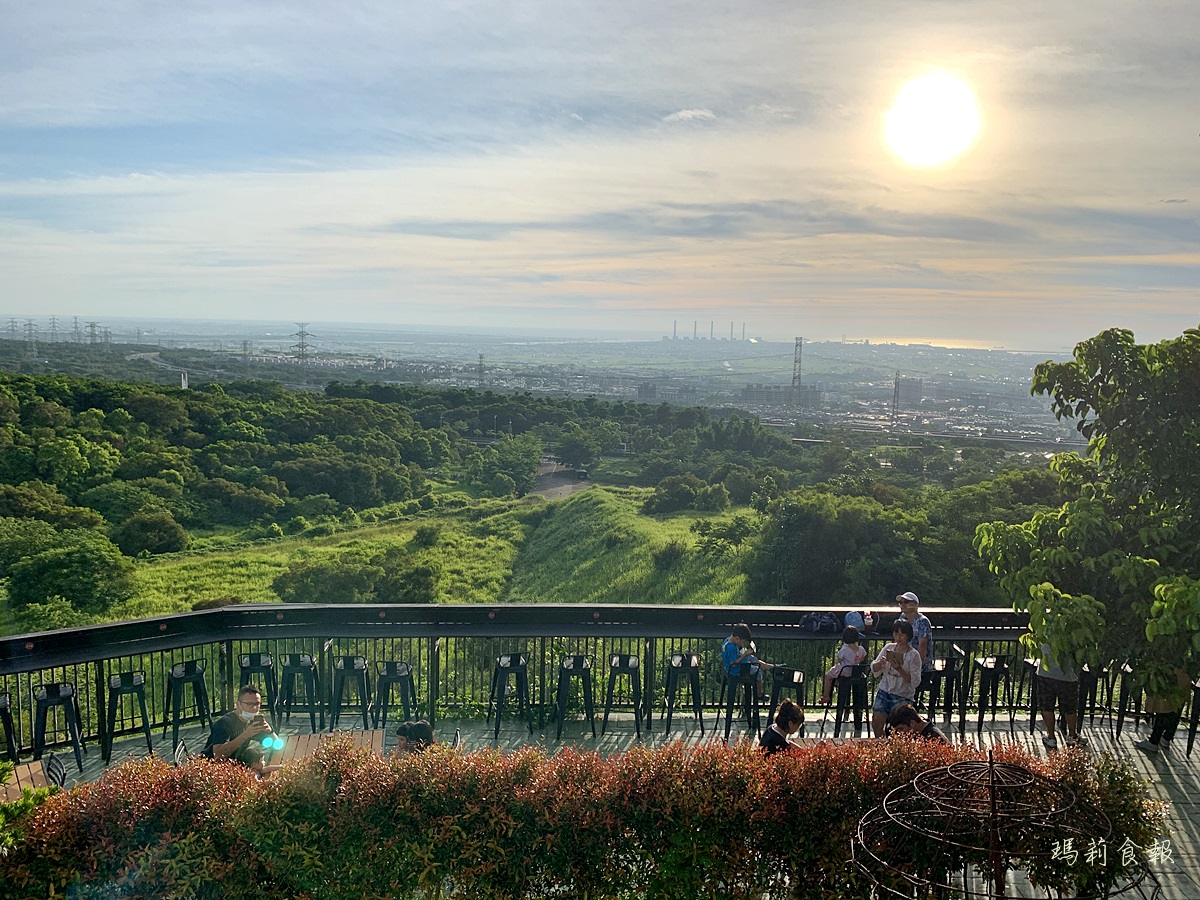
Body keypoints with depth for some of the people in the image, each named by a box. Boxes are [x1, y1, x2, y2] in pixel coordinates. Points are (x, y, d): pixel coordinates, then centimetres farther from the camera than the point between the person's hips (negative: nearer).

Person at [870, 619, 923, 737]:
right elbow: (874, 668, 7)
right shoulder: (888, 648, 5)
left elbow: (915, 681, -14)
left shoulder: (914, 655, -8)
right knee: (876, 724, 1)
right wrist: (881, 662, -15)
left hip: (903, 695, -4)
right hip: (884, 691, 4)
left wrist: (899, 669, -26)